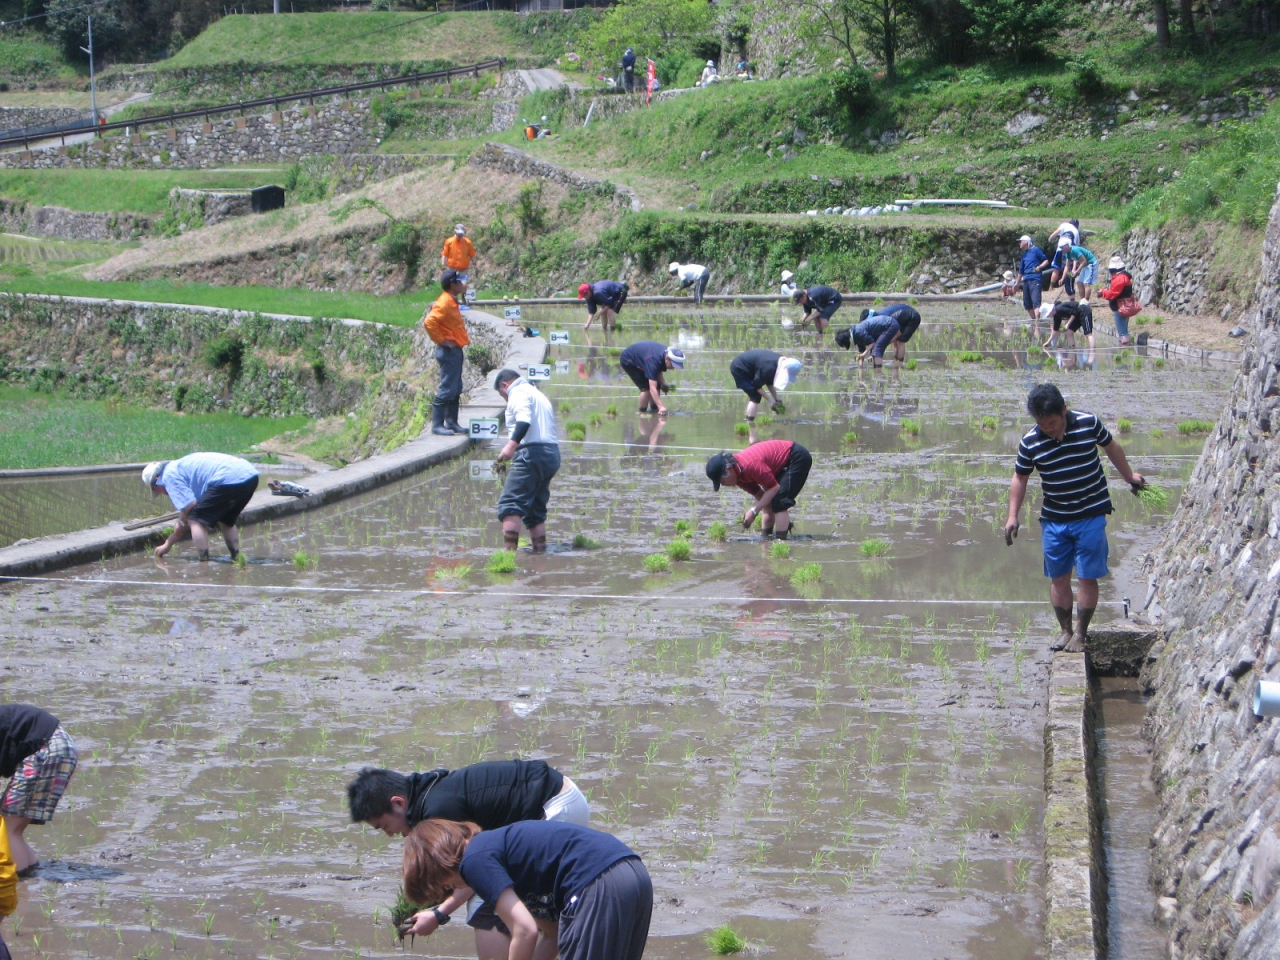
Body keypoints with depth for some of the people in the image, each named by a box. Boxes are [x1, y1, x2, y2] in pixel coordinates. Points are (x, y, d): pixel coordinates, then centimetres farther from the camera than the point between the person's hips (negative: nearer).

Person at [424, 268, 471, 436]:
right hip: (449, 351, -10)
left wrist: (463, 337, 17)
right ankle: (437, 425, -7)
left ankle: (452, 422, 20)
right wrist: (441, 340, -20)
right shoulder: (444, 303, -18)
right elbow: (429, 322, -28)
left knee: (456, 389, 14)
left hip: (455, 350, 10)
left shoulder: (452, 301, 14)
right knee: (447, 389, -9)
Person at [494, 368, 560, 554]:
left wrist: (512, 444, -32)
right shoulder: (538, 394, 30)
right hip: (552, 453, 10)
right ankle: (540, 549, 11)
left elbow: (525, 420, -21)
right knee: (535, 509, 15)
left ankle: (509, 550, -21)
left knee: (510, 503, -12)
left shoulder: (518, 393, -1)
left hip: (532, 453, -10)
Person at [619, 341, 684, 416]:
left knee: (657, 385, 4)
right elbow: (652, 389, -45)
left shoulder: (667, 353, -17)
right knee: (646, 387, -19)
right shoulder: (654, 360, -42)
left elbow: (659, 371, 1)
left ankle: (653, 410, 15)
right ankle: (642, 413, -7)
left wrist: (663, 384, -17)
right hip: (628, 361, -8)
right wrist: (661, 407, -52)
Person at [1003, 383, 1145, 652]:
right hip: (1053, 519, 2)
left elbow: (1112, 447, 10)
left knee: (1087, 577, -1)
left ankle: (1081, 632, 11)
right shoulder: (1030, 442, -8)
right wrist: (1013, 516, 1)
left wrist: (1129, 476, 24)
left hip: (1091, 516, -2)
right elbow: (1020, 478, 5)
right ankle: (1065, 630, 20)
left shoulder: (1088, 424, -9)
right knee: (1058, 578, 7)